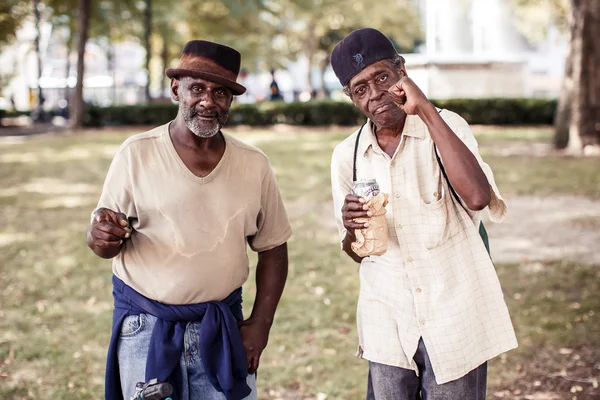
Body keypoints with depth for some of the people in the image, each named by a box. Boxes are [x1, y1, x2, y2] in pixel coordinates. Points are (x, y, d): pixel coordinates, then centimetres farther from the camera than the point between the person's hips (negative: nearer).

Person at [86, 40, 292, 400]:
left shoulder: (254, 165, 0)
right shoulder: (137, 154, -7)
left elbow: (272, 248, 8)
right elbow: (105, 244, -3)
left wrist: (261, 324, 1)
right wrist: (102, 237, -26)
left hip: (222, 327, 2)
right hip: (146, 328, -2)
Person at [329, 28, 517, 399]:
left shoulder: (445, 127, -8)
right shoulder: (347, 155, 2)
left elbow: (477, 197, -28)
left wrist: (426, 110, -25)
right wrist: (352, 231, -13)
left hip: (454, 320, -3)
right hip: (388, 324, 3)